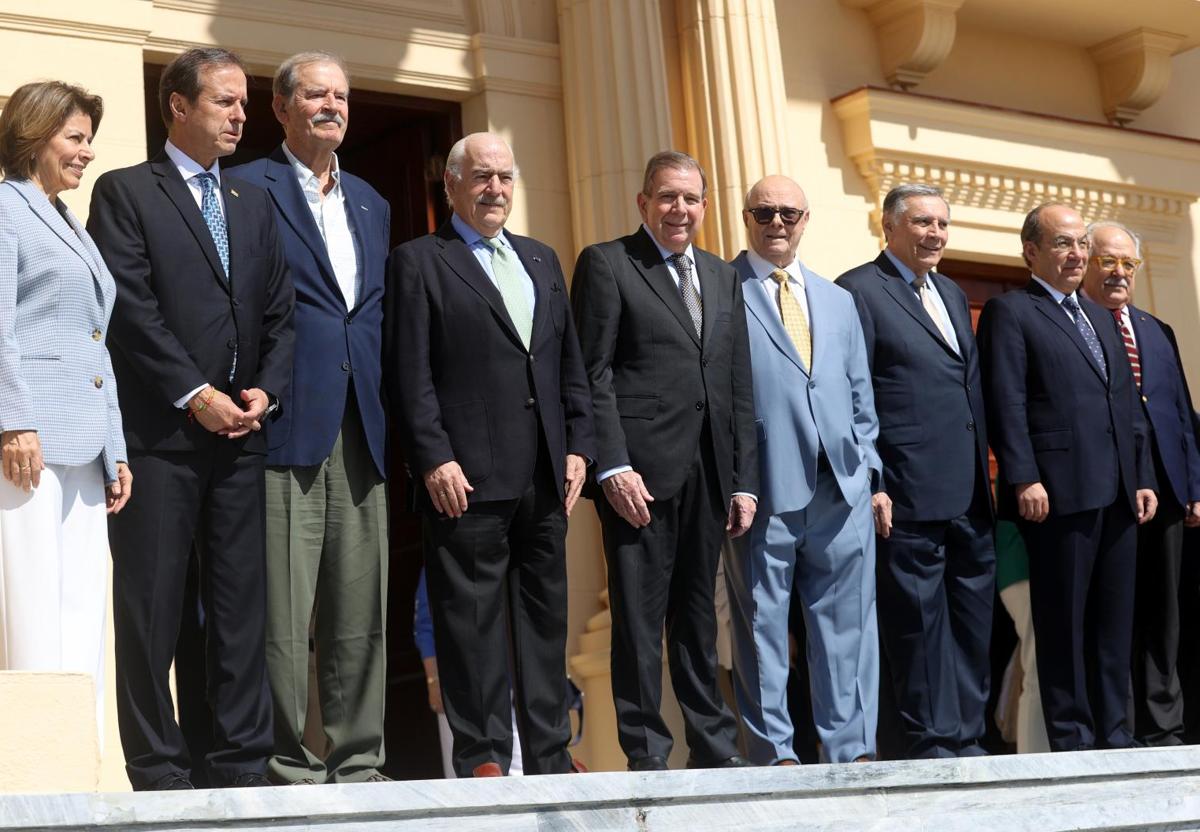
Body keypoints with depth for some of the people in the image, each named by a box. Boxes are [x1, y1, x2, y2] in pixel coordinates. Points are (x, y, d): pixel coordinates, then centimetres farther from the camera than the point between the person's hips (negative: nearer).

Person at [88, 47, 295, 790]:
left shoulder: (255, 204, 19)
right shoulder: (125, 192, 2)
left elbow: (278, 312, 15)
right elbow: (132, 308, -8)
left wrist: (267, 390, -2)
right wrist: (195, 394, -13)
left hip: (241, 432, 5)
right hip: (159, 431, -5)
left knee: (242, 607, 4)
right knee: (152, 609, -2)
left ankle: (245, 765, 9)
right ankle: (158, 773, 3)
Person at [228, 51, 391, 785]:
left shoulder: (370, 203, 21)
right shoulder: (248, 189, 1)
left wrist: (383, 403, 11)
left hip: (360, 430, 6)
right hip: (288, 425, -6)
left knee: (361, 613, 7)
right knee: (283, 614, -5)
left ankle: (358, 763, 14)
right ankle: (289, 769, 1)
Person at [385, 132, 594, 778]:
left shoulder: (541, 260, 20)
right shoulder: (418, 262, 2)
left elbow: (570, 365, 18)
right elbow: (410, 373, -6)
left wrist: (578, 446, 8)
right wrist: (433, 459, -14)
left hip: (545, 479, 6)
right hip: (468, 478, -6)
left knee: (546, 616, 9)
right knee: (473, 622, -3)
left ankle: (551, 754, 16)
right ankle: (482, 757, 3)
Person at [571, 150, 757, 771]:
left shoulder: (722, 277, 19)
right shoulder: (606, 264, 1)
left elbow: (739, 386, 17)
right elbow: (593, 374, -6)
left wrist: (744, 480, 10)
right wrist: (614, 466, -15)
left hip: (708, 473, 5)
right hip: (639, 468, -5)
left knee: (698, 614, 11)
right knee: (639, 615, -2)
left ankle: (713, 743, 17)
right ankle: (645, 751, 4)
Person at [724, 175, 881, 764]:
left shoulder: (838, 302, 20)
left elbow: (861, 399, 21)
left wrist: (870, 472, 11)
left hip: (843, 491, 5)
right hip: (765, 490, -5)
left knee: (847, 626, 5)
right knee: (762, 624, 0)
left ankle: (850, 749, 12)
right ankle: (774, 753, 7)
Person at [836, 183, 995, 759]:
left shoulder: (952, 295, 20)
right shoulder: (859, 291, -5)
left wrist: (984, 472, 16)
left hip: (967, 496, 8)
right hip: (910, 495, -8)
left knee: (973, 621, 11)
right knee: (919, 621, -2)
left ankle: (967, 739, 19)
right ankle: (931, 744, 5)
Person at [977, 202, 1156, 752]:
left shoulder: (1099, 317, 23)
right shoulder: (1009, 312, 0)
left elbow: (1128, 403, 21)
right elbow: (1006, 403, -9)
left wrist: (1143, 477, 12)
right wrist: (1023, 479, -18)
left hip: (1117, 494, 7)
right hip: (1059, 493, -7)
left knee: (1115, 619, 9)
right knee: (1063, 621, -2)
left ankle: (1112, 732, 17)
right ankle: (1071, 737, 4)